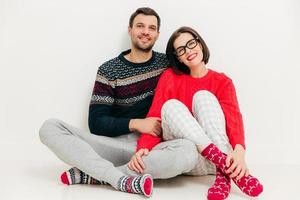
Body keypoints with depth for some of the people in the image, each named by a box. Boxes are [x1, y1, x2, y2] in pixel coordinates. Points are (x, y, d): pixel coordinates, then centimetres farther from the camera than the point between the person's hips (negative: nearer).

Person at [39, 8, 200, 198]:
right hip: (114, 144, 0)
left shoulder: (167, 63, 8)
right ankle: (123, 180, -31)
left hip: (153, 148, 0)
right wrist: (135, 124, -18)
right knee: (50, 127, -17)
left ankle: (92, 174, -22)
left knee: (188, 151, -34)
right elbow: (96, 123, -3)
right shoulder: (109, 70, 3)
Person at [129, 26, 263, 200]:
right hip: (186, 159, 0)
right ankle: (227, 168, -35)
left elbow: (233, 116, -12)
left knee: (203, 96, -19)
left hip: (219, 149, 0)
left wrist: (239, 150, -34)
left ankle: (223, 174, -35)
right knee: (171, 106, -23)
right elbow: (155, 116, -6)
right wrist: (143, 148, -26)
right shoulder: (170, 77, 4)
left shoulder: (223, 81, 5)